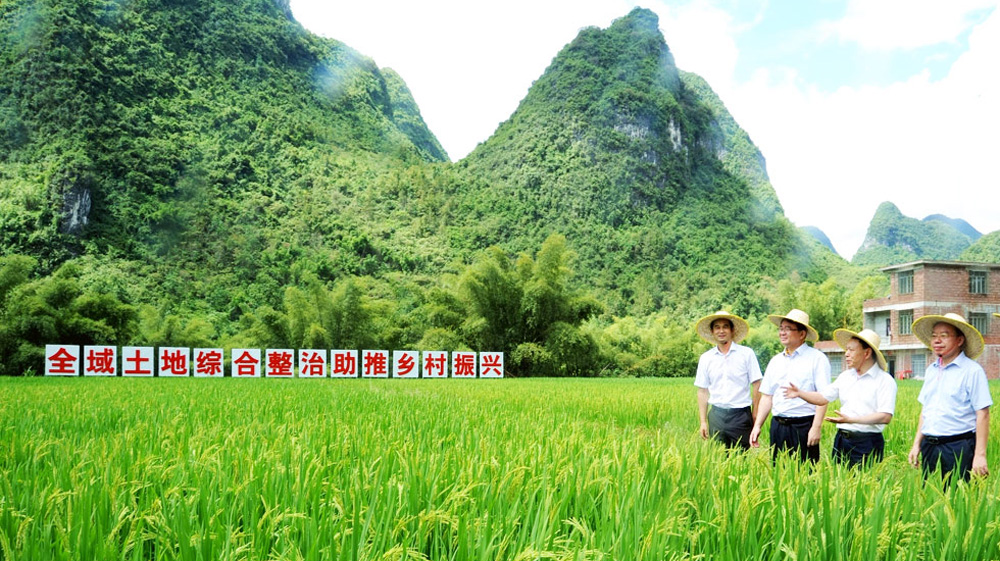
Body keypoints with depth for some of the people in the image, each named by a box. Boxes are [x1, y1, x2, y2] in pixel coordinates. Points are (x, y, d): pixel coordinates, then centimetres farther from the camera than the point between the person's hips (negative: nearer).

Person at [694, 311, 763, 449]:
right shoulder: (706, 358, 7)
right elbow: (702, 391, 10)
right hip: (716, 416, 2)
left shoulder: (746, 354, 0)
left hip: (741, 416, -2)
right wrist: (703, 422, 5)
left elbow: (756, 386, 1)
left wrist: (755, 418, -2)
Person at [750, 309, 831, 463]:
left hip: (804, 426, -5)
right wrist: (757, 426, 8)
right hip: (777, 426, 5)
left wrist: (816, 427, -16)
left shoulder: (817, 358, -3)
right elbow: (767, 396, 15)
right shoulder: (775, 361, 14)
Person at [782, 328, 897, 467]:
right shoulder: (845, 376, 12)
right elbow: (823, 398, 15)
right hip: (842, 440, 5)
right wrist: (799, 393, -2)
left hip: (867, 444, -5)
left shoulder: (885, 380, -6)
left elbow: (886, 416, -16)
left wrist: (851, 420, -24)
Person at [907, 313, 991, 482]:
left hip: (959, 449, -6)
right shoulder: (931, 370, 13)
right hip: (930, 448, 6)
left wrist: (980, 455, -14)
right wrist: (917, 444, 15)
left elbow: (982, 415, -10)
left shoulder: (972, 371, -7)